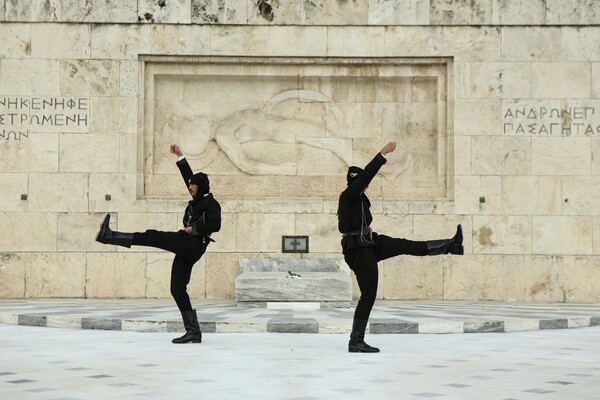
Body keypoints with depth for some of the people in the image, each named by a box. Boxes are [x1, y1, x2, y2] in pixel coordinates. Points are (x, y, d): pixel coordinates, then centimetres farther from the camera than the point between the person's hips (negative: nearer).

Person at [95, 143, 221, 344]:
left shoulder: (211, 203, -2)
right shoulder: (198, 199, 23)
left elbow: (215, 225, -18)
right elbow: (188, 176, 31)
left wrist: (194, 229, -11)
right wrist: (180, 156, 31)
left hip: (191, 244, -10)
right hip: (186, 249, 10)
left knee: (153, 237, -16)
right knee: (177, 290, 3)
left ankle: (109, 235, -14)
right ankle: (193, 332, 1)